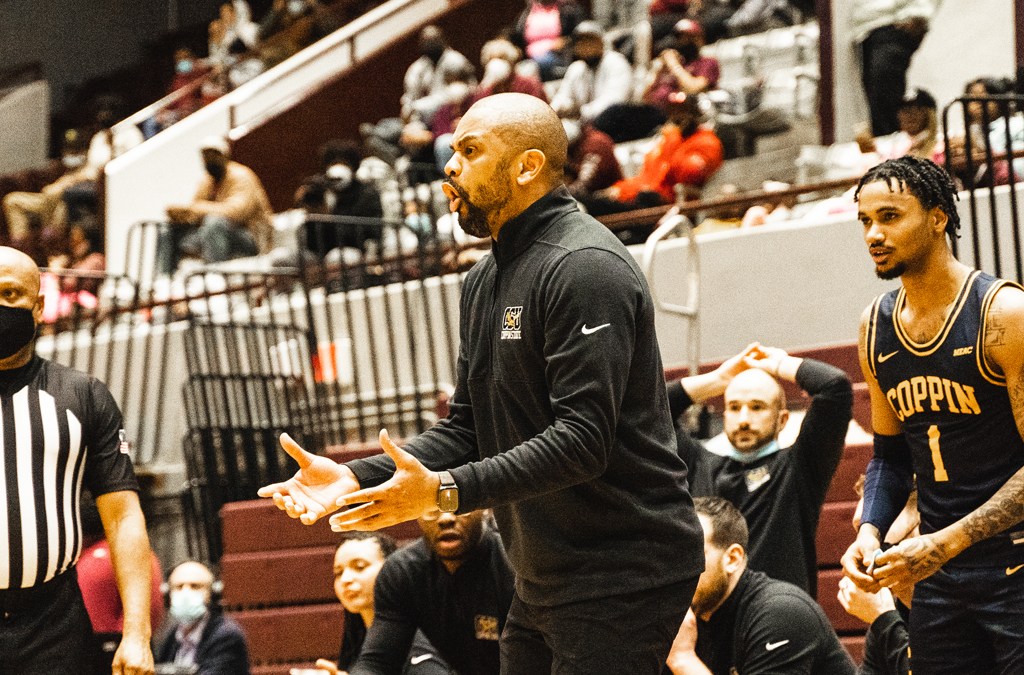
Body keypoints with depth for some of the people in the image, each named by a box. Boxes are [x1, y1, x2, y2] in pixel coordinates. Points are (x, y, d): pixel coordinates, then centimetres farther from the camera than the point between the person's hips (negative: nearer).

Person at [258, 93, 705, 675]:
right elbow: (467, 430, 15)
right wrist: (358, 477, 0)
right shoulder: (486, 281, 16)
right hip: (544, 579, 10)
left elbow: (582, 440, -25)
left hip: (620, 577, -10)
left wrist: (446, 491, -30)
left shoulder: (586, 267, -17)